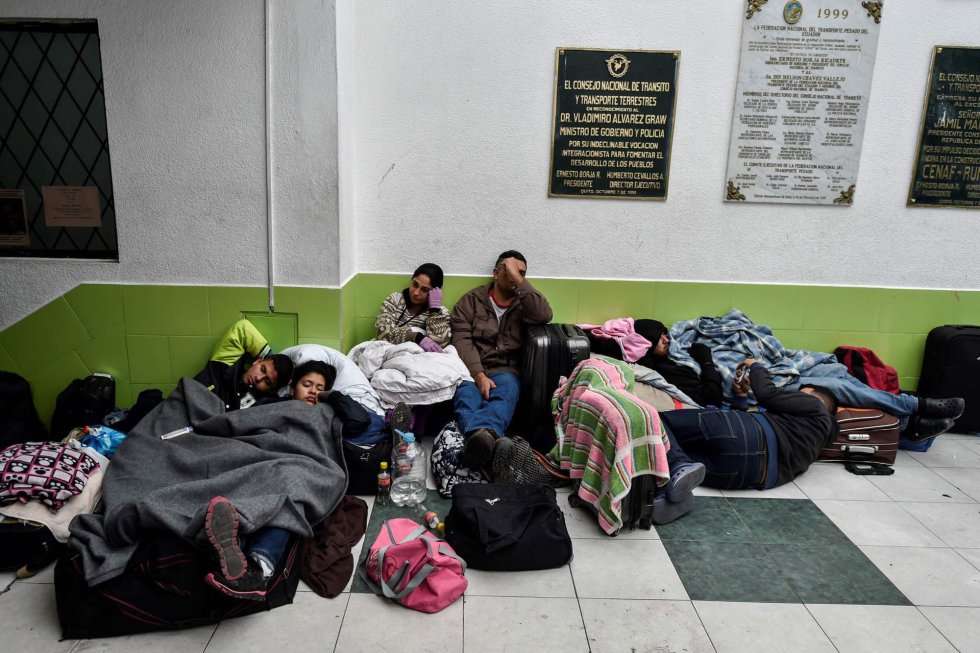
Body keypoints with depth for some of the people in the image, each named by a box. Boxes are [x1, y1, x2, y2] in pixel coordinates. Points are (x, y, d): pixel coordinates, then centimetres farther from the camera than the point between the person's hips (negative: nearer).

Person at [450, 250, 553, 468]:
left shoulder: (524, 303, 16)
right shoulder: (472, 299, 12)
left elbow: (544, 315, -9)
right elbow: (462, 340, -1)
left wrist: (518, 280, -8)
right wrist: (479, 375, -17)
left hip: (505, 370, 0)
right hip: (471, 367, 0)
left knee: (505, 392, -36)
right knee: (466, 393, -36)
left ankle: (478, 435, -67)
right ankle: (482, 437, -67)